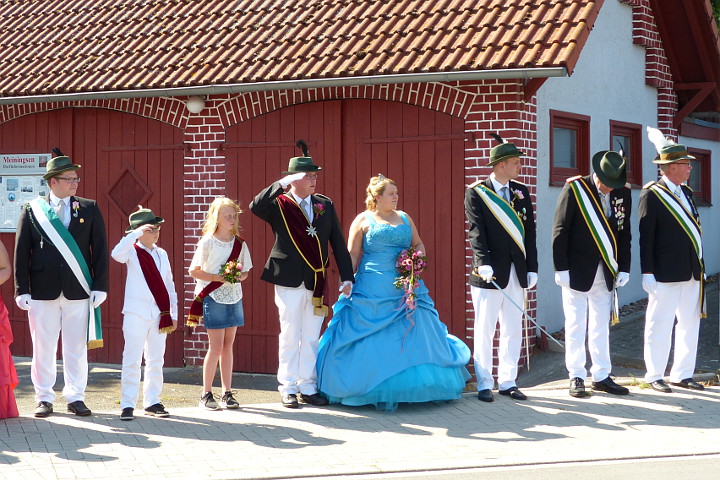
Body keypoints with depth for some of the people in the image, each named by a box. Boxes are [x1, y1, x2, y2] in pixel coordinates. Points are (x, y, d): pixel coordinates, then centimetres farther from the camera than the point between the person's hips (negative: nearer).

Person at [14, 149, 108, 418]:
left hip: (78, 291, 1)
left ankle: (75, 398, 15)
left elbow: (100, 249, 6)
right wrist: (22, 290, -3)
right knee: (43, 348, 4)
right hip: (43, 292, -1)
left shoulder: (89, 209, 7)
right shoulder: (32, 210, 3)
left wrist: (100, 286, -2)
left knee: (77, 348, 5)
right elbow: (21, 252, 3)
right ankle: (44, 398, 15)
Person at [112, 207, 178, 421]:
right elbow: (116, 254, -29)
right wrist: (136, 234, -30)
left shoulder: (162, 254, 10)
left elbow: (169, 285, 14)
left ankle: (152, 402, 19)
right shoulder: (132, 252, -5)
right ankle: (128, 405, 1)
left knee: (156, 361, 10)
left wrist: (173, 313, 12)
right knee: (132, 361, -3)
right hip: (136, 313, -5)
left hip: (159, 315, 5)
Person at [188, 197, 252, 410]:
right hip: (213, 298, -5)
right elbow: (193, 271, -6)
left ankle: (227, 393, 13)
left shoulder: (240, 244, 7)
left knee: (228, 346, 8)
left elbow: (245, 271, 14)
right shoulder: (207, 243, -7)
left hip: (234, 298, 5)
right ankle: (206, 394, 4)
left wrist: (238, 276, -9)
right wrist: (217, 277, -17)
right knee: (216, 346, -6)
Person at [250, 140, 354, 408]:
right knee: (290, 337, 3)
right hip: (290, 282, -4)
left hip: (317, 283, 4)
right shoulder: (279, 205, -4)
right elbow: (255, 207, -26)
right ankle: (288, 389, 12)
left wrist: (346, 277, 5)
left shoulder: (325, 205, 9)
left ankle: (308, 388, 17)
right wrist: (282, 184, -27)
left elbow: (338, 243, 9)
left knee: (311, 338, 10)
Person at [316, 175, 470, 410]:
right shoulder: (363, 220, 1)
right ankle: (374, 390, 6)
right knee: (374, 340, -3)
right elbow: (352, 254, -1)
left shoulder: (404, 218, 14)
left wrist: (417, 257, -2)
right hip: (373, 292, -4)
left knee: (414, 336, 1)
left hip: (406, 288, 4)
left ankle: (416, 386, 10)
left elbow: (419, 245, 20)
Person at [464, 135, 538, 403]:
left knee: (513, 331, 9)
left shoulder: (521, 192, 11)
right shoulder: (476, 193, -3)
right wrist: (484, 263, -24)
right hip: (490, 273, -5)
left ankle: (507, 382, 17)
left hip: (517, 273, 5)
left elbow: (529, 232, 10)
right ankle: (484, 385, 8)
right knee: (485, 331, 1)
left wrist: (532, 268, 5)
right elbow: (477, 232, -12)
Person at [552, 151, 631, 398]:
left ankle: (601, 376, 18)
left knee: (601, 326, 11)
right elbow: (560, 231, -8)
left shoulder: (623, 194, 4)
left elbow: (624, 234, 12)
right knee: (576, 326, 1)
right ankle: (576, 378, 9)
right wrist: (561, 268, -11)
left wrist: (623, 268, 6)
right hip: (577, 271, -4)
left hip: (606, 273, 4)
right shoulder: (574, 189, -10)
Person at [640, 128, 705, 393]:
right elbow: (646, 237, -11)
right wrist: (648, 272, -15)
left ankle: (682, 375, 20)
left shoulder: (686, 192, 13)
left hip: (692, 273, 8)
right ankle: (654, 376, 8)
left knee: (690, 324, 11)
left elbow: (693, 229, 16)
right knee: (660, 325, -1)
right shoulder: (652, 195, -9)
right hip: (666, 273, -8)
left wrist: (700, 267, 13)